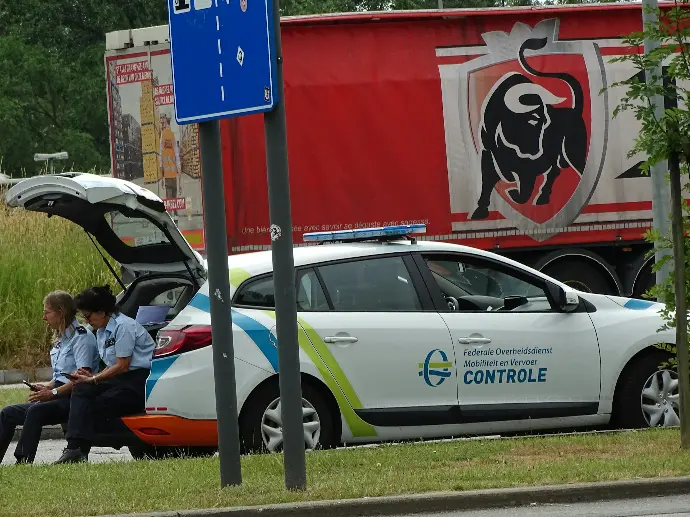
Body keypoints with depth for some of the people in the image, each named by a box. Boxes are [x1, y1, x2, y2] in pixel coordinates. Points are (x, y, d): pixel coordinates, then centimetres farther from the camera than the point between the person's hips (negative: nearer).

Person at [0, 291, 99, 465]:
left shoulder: (81, 337, -8)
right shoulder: (61, 339, 21)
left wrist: (53, 393, -19)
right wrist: (46, 388, 6)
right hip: (61, 397, 10)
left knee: (35, 411, -35)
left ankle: (23, 461, -42)